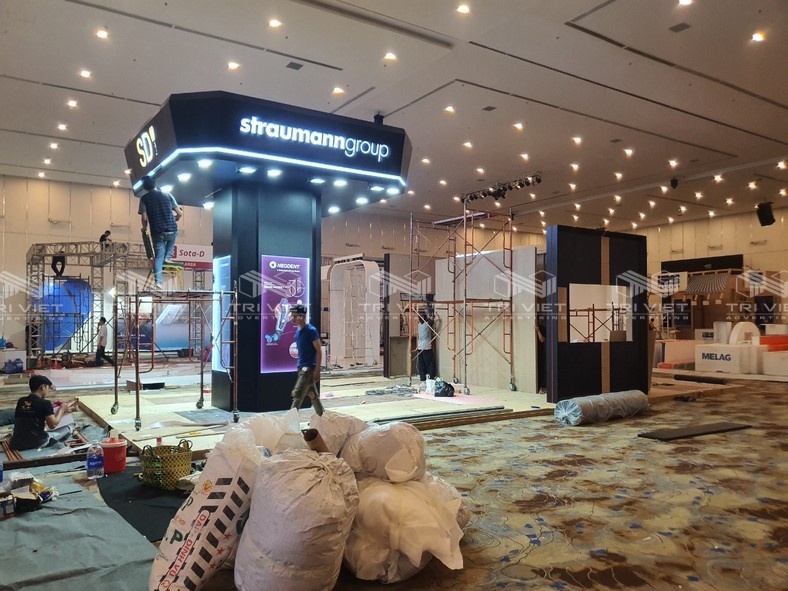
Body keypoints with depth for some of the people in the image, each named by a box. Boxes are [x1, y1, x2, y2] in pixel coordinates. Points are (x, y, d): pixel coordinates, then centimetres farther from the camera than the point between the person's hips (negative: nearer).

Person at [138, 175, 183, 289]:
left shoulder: (144, 198, 2)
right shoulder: (167, 195, 7)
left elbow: (144, 218, -6)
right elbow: (180, 213, 6)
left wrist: (144, 228, 14)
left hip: (157, 232, -1)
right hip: (172, 230, 1)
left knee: (158, 256, 7)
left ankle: (158, 281, -6)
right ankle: (167, 258, 26)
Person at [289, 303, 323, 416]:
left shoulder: (311, 330, -14)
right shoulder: (298, 330, 10)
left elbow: (319, 351, -15)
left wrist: (317, 370, -18)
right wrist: (300, 364, 17)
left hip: (309, 368, -8)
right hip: (302, 367, 8)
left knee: (297, 394, -13)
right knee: (313, 395, 15)